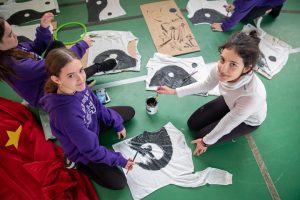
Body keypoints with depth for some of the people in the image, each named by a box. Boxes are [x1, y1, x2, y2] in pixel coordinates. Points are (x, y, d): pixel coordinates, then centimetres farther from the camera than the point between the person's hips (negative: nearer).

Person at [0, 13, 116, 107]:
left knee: (56, 45, -3)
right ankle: (98, 67, 12)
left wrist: (43, 29, -12)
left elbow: (36, 49, 6)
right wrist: (82, 45, -25)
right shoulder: (15, 65, -37)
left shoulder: (11, 48, -11)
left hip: (44, 76, 8)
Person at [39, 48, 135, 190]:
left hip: (93, 123, 7)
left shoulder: (77, 86, -24)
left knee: (130, 112, 17)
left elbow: (98, 107, -3)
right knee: (118, 182, -5)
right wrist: (120, 160, -17)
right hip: (83, 149, -6)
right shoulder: (65, 114, -43)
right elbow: (91, 149, -30)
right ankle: (80, 164, 14)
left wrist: (117, 124, 2)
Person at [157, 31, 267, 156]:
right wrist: (174, 91, -4)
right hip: (229, 102, 4)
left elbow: (227, 124, -28)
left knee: (201, 136, -1)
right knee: (193, 124, 5)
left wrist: (205, 142, -10)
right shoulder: (221, 68, -32)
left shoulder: (252, 95, -46)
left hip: (248, 120, -4)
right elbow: (206, 85, -7)